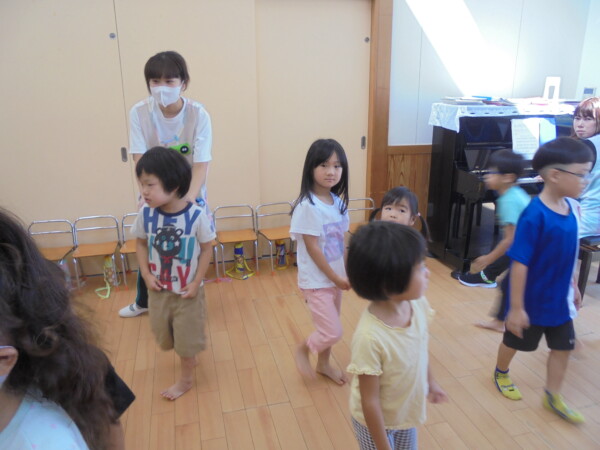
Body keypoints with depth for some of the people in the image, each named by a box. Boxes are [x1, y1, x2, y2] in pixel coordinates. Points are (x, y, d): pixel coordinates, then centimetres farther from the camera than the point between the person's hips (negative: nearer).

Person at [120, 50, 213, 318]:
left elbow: (201, 164, -22)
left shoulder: (198, 115, -19)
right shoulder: (139, 113, -14)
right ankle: (143, 301, 42)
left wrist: (189, 199, -35)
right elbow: (140, 159, -17)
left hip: (189, 196, -2)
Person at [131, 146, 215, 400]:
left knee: (187, 336, 12)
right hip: (158, 289, 4)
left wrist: (196, 283, -13)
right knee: (163, 332, 20)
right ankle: (189, 357, 49)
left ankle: (186, 379, 36)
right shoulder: (146, 213, -13)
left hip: (187, 290, -4)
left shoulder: (196, 216, -23)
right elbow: (141, 244, 3)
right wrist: (146, 275, -7)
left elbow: (207, 248, -12)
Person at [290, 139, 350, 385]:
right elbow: (312, 247, -20)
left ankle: (324, 364, 42)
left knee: (329, 329, 19)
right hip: (316, 280, -7)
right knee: (333, 332, -4)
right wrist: (336, 278, -14)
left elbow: (342, 241, 6)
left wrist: (348, 273, 1)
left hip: (335, 277, 7)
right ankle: (302, 350, 24)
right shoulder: (307, 206, -21)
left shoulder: (338, 201, 1)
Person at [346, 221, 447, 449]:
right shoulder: (370, 336, -39)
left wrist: (430, 382, 16)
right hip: (375, 421, -6)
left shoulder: (417, 304, -19)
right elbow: (370, 401, -26)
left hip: (407, 412, 6)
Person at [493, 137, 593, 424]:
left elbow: (569, 255, 8)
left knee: (564, 346, 18)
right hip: (533, 300, -7)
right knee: (514, 341, 17)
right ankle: (500, 374, 46)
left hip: (559, 298, 7)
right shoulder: (535, 216, -29)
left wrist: (573, 287, 16)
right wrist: (516, 307, -21)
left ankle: (552, 397, 39)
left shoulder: (571, 207, -5)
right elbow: (519, 264, -25)